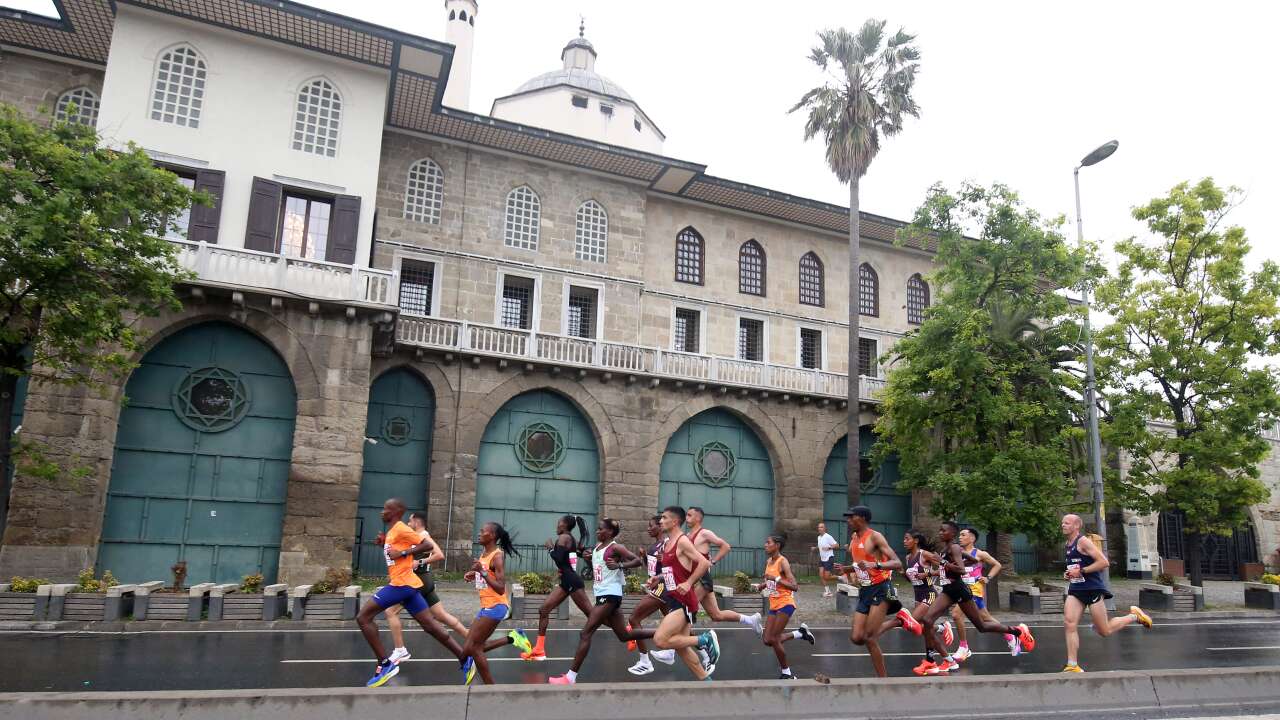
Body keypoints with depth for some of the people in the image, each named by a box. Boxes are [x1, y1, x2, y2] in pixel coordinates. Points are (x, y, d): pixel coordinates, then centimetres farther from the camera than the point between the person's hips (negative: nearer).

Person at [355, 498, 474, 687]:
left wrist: (402, 553, -19)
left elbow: (428, 545, -17)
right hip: (404, 584, 10)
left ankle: (385, 664, -7)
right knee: (430, 625, 7)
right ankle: (465, 659, 7)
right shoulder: (393, 532, 19)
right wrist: (384, 543, 15)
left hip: (402, 584, -10)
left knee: (363, 617, -8)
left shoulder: (401, 529, -10)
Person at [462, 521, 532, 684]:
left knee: (472, 648, -6)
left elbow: (500, 588, -23)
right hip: (486, 606, 9)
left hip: (496, 606, -9)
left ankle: (490, 687, 5)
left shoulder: (498, 556, -16)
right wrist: (473, 577, 5)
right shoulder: (483, 554, 10)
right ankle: (512, 638, 15)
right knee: (475, 647, 10)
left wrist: (482, 572, -28)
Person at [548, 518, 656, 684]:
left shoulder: (616, 547, -10)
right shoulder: (597, 546, 13)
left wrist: (619, 565, -26)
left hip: (610, 595, -9)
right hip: (602, 595, 9)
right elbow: (595, 568, 26)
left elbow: (638, 561, -15)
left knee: (585, 633, -11)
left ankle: (570, 677, -8)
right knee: (625, 635, 16)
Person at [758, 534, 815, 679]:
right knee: (768, 640, 4)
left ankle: (787, 673, 7)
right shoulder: (768, 562, 8)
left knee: (773, 639, -11)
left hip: (785, 604, -8)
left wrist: (776, 578, -27)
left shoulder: (783, 562, -15)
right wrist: (764, 585, 6)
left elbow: (794, 587, -21)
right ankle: (801, 633, 21)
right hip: (774, 605, 8)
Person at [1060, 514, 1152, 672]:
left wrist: (1081, 571, -20)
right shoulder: (1068, 544, 14)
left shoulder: (1083, 541, -12)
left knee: (1105, 631, 4)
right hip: (1075, 589, 7)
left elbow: (1104, 562, -19)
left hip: (1093, 589, -7)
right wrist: (1068, 575, 11)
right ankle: (1073, 666, -10)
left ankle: (1135, 616, 28)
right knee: (1069, 624, -11)